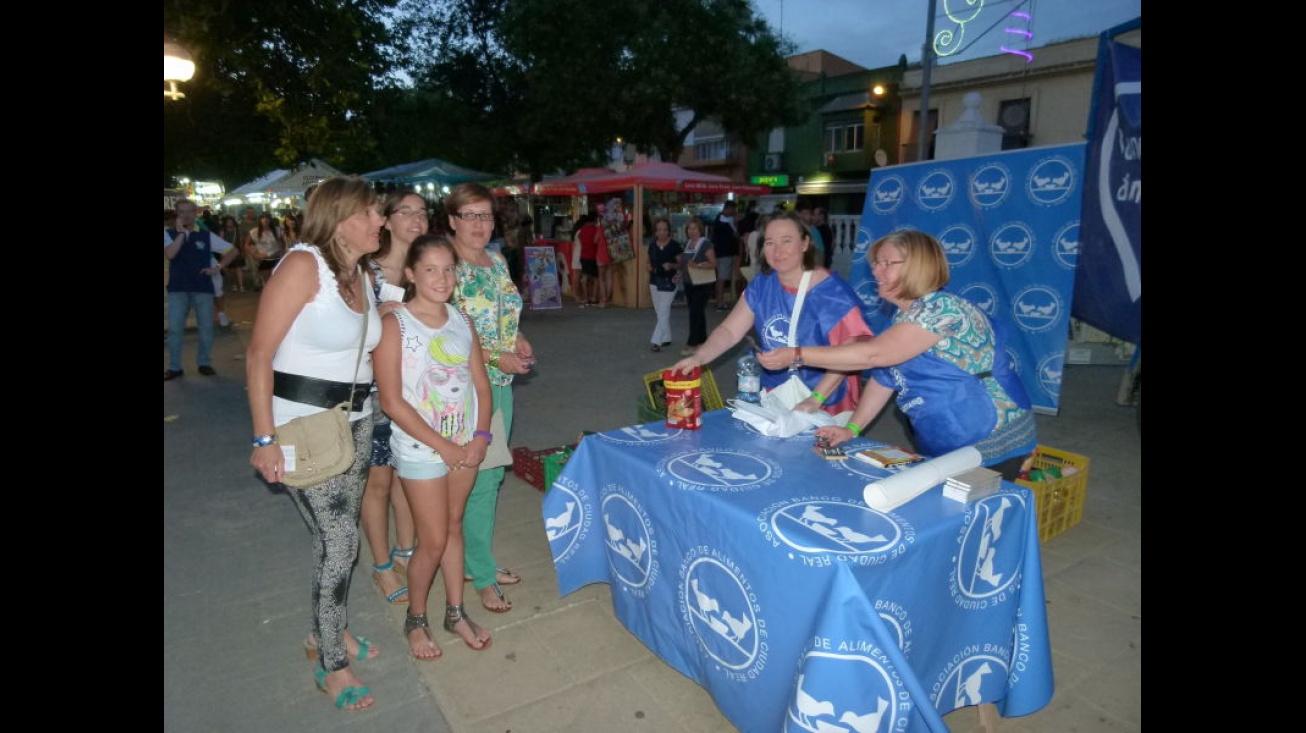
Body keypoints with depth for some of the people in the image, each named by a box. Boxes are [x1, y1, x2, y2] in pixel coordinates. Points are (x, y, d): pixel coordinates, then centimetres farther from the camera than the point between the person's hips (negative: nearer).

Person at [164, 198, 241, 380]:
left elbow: (232, 251, 8)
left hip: (203, 288, 1)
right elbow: (170, 254, -17)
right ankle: (174, 367, 11)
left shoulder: (207, 235, 4)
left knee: (206, 328, 7)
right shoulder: (169, 234, 2)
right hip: (177, 289, 0)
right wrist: (181, 232, -14)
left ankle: (205, 363, 21)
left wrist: (218, 267, -2)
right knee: (174, 329, 1)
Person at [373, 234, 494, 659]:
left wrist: (481, 435, -7)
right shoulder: (394, 325, -13)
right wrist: (443, 446, -15)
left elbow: (480, 382, 6)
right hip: (420, 447, -5)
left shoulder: (461, 321, 3)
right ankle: (415, 620, 28)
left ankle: (456, 612, 33)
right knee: (433, 540, 4)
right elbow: (392, 402, -16)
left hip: (466, 444, 5)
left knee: (454, 527, 17)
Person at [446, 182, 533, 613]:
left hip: (500, 383, 8)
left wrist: (519, 341, 1)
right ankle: (483, 577, 17)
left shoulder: (497, 262, 10)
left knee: (491, 475, 16)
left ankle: (478, 560, 32)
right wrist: (496, 358, -21)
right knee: (480, 479, 0)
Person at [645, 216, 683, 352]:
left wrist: (671, 266, -23)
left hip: (669, 283, -5)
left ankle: (656, 342, -8)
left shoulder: (675, 245, -7)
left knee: (663, 312, -8)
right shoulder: (652, 245, 7)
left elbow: (681, 264, -5)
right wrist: (647, 266, -5)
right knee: (661, 312, 13)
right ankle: (666, 338, 25)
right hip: (654, 282, 5)